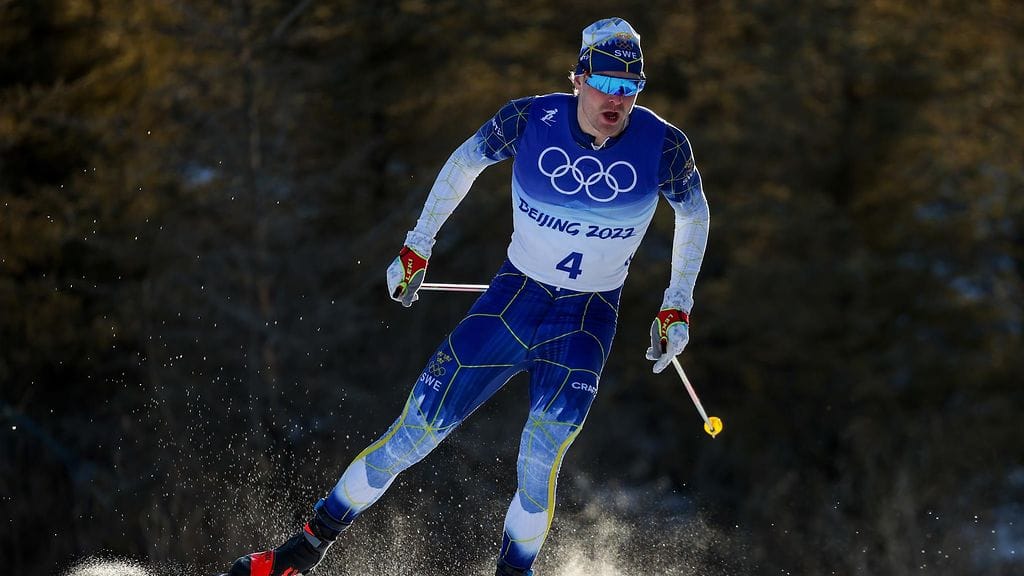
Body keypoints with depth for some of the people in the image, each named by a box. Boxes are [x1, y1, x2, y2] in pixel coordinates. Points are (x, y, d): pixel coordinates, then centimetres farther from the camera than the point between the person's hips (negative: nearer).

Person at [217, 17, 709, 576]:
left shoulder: (662, 146, -15)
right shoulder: (529, 120, -15)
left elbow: (694, 214, 6)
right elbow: (465, 162, 6)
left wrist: (676, 309, 5)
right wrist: (416, 248, 11)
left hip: (586, 325, -1)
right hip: (512, 298, 1)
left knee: (540, 462, -23)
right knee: (412, 435, -1)